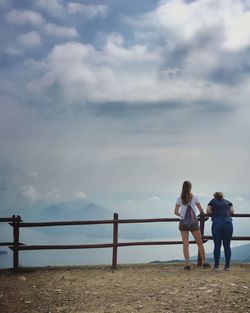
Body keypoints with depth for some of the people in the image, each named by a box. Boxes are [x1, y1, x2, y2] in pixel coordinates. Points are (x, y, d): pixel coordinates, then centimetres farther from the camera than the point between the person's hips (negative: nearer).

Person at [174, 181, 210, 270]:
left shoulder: (179, 199, 1)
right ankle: (204, 263, 19)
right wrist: (201, 213, 30)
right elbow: (201, 210, 8)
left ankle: (187, 264, -3)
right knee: (200, 243, 12)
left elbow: (176, 212, 2)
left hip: (183, 223, 1)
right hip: (193, 222, -1)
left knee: (185, 244, 3)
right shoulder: (194, 198, -2)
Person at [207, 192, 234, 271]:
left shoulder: (213, 201, 18)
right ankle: (227, 266, 5)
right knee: (227, 245, 5)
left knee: (217, 246, 2)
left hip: (216, 224, -1)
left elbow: (208, 211, 9)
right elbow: (232, 211, 13)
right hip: (228, 223, 1)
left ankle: (216, 266, 3)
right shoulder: (227, 202, 22)